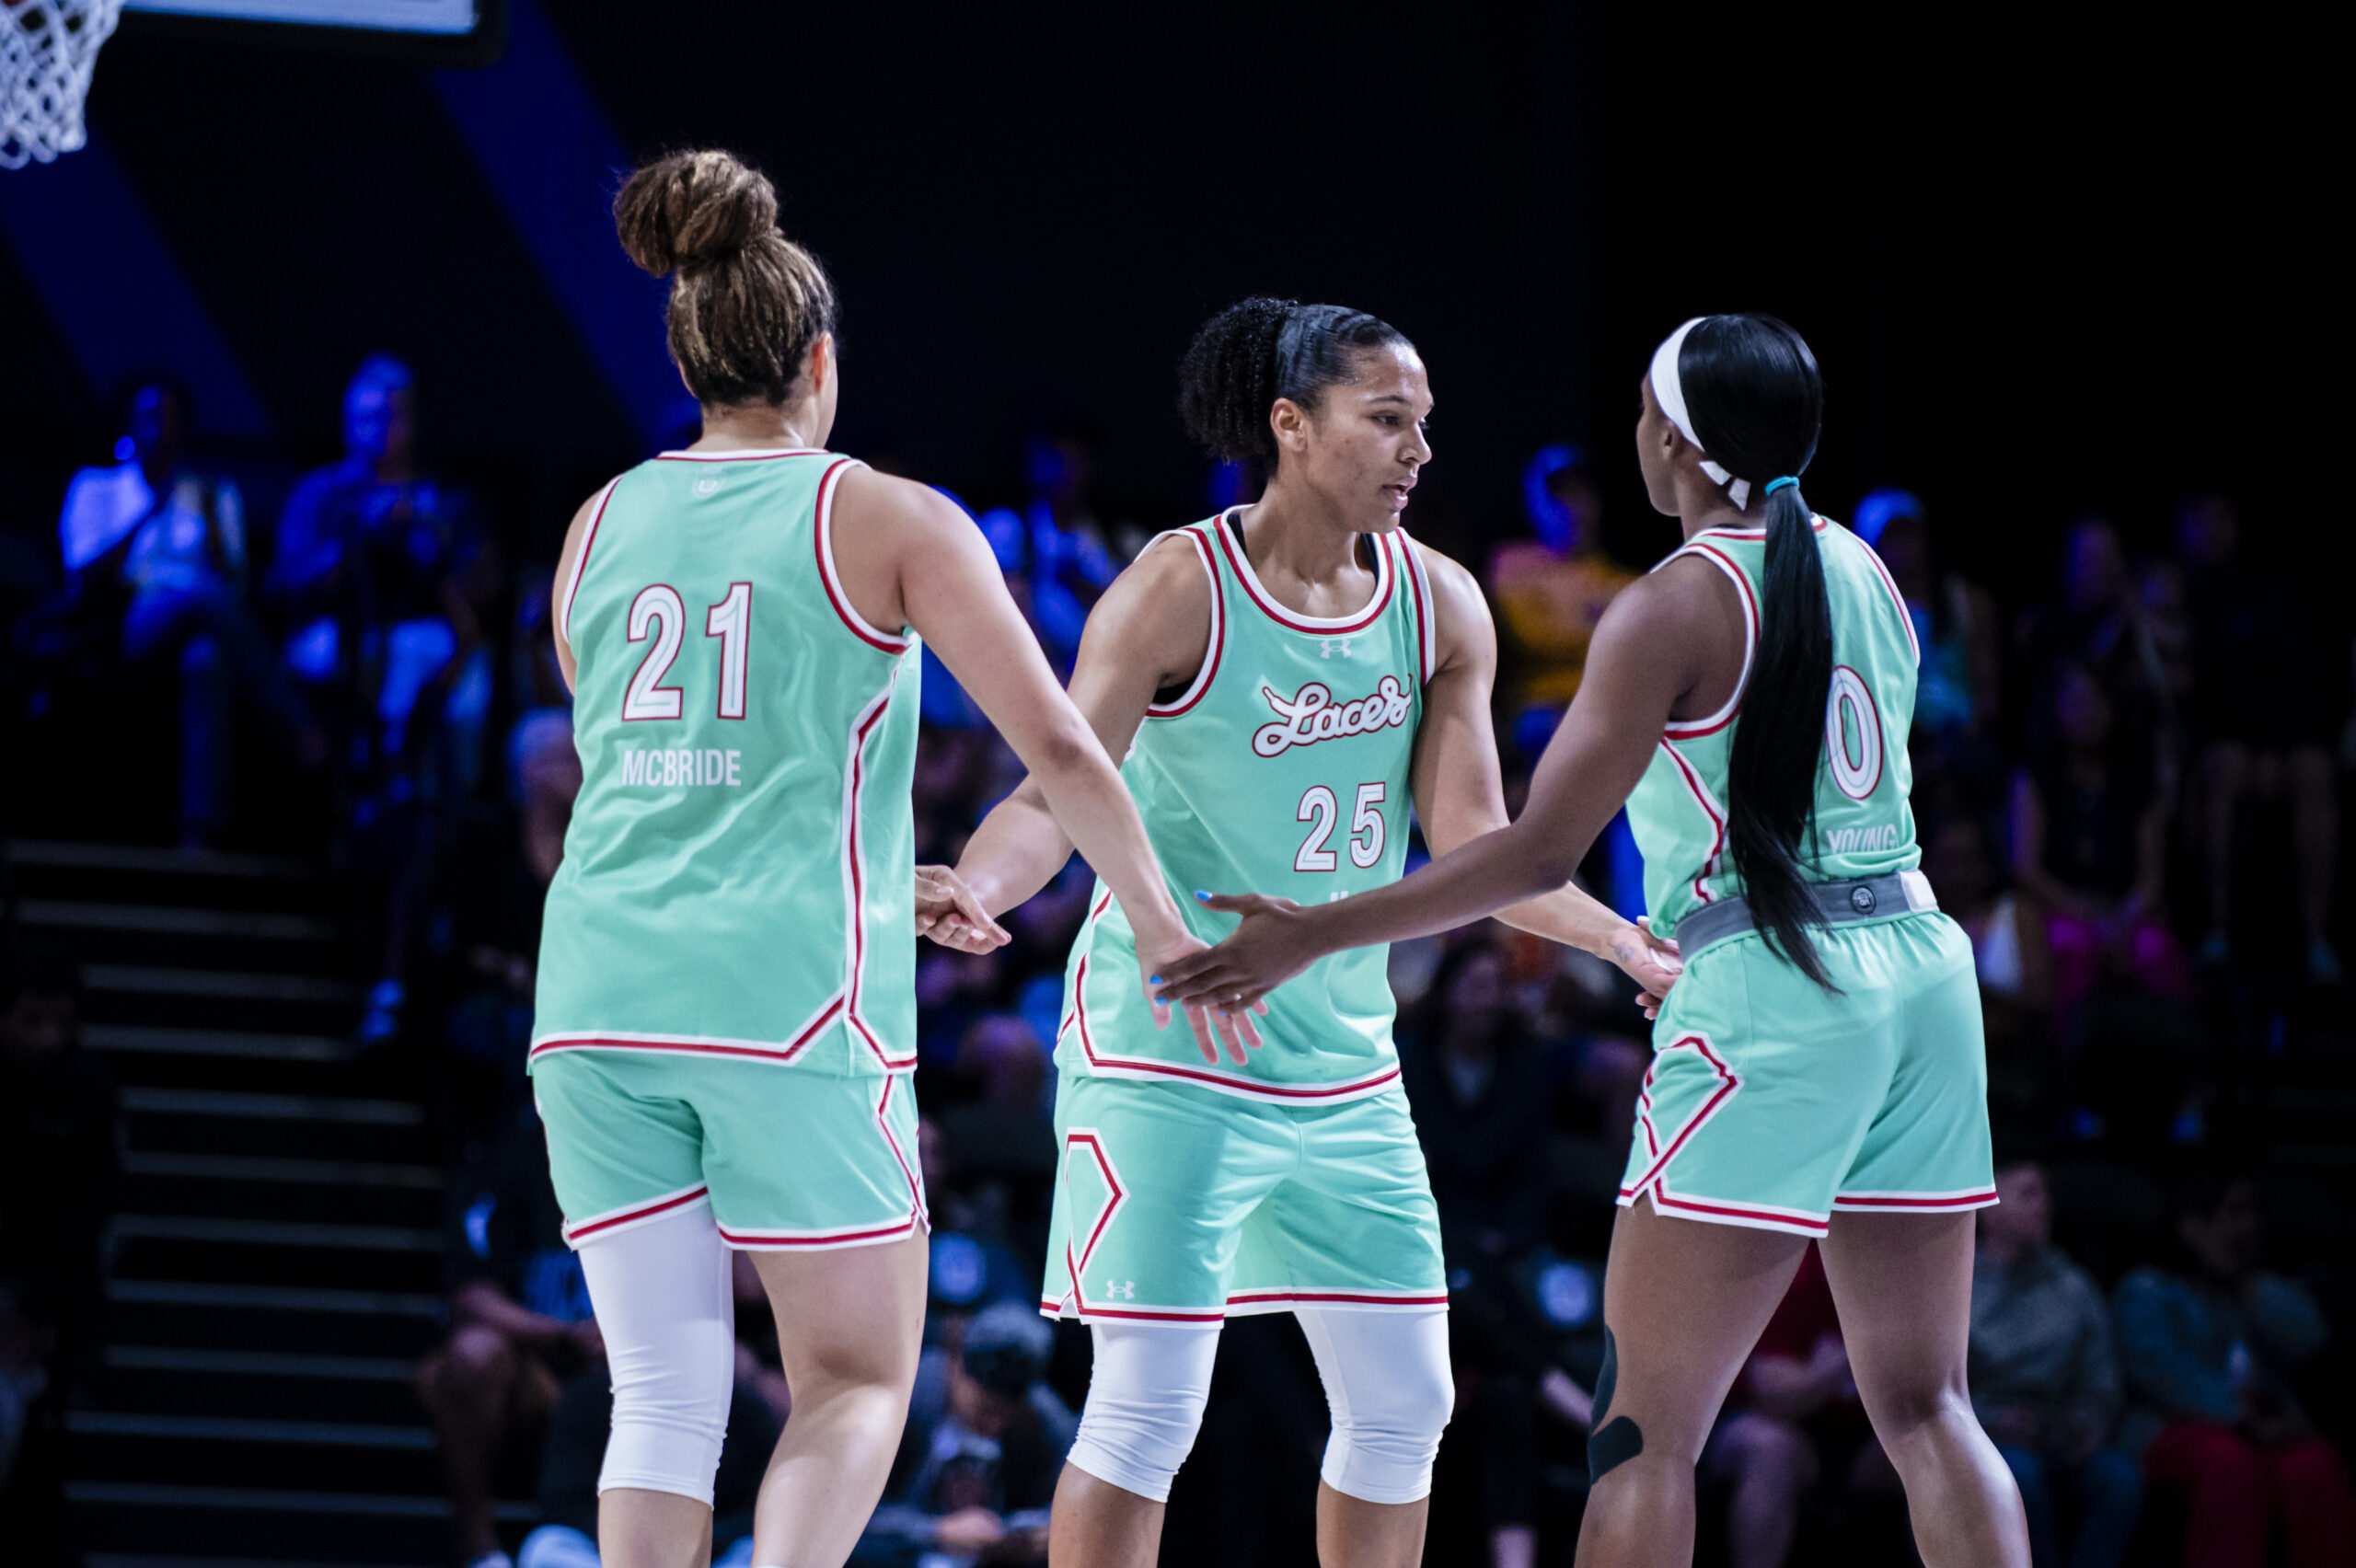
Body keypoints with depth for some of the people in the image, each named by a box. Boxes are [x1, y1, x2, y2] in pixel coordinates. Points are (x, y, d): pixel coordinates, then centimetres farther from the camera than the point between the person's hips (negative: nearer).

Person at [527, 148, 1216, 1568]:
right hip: (792, 993, -4)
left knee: (663, 1397, 6)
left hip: (600, 987, 4)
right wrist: (1168, 934, 12)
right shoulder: (888, 519, 1)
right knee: (857, 1380, 6)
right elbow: (1058, 747, -2)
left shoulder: (602, 525, 15)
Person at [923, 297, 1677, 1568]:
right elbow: (1058, 797, -15)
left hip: (1344, 1064, 6)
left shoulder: (1440, 606, 4)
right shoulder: (1180, 591, -12)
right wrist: (968, 892, -34)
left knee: (1400, 1404, 9)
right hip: (1166, 1051, -6)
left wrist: (1627, 941, -4)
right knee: (1149, 1402, -10)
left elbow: (1471, 842, 5)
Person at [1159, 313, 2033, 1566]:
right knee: (1921, 1406, 9)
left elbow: (1538, 854, -11)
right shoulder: (1861, 569, 12)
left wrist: (1311, 936, -6)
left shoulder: (1675, 607, -9)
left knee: (1644, 1423, -3)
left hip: (1768, 999, -7)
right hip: (1921, 967, 7)